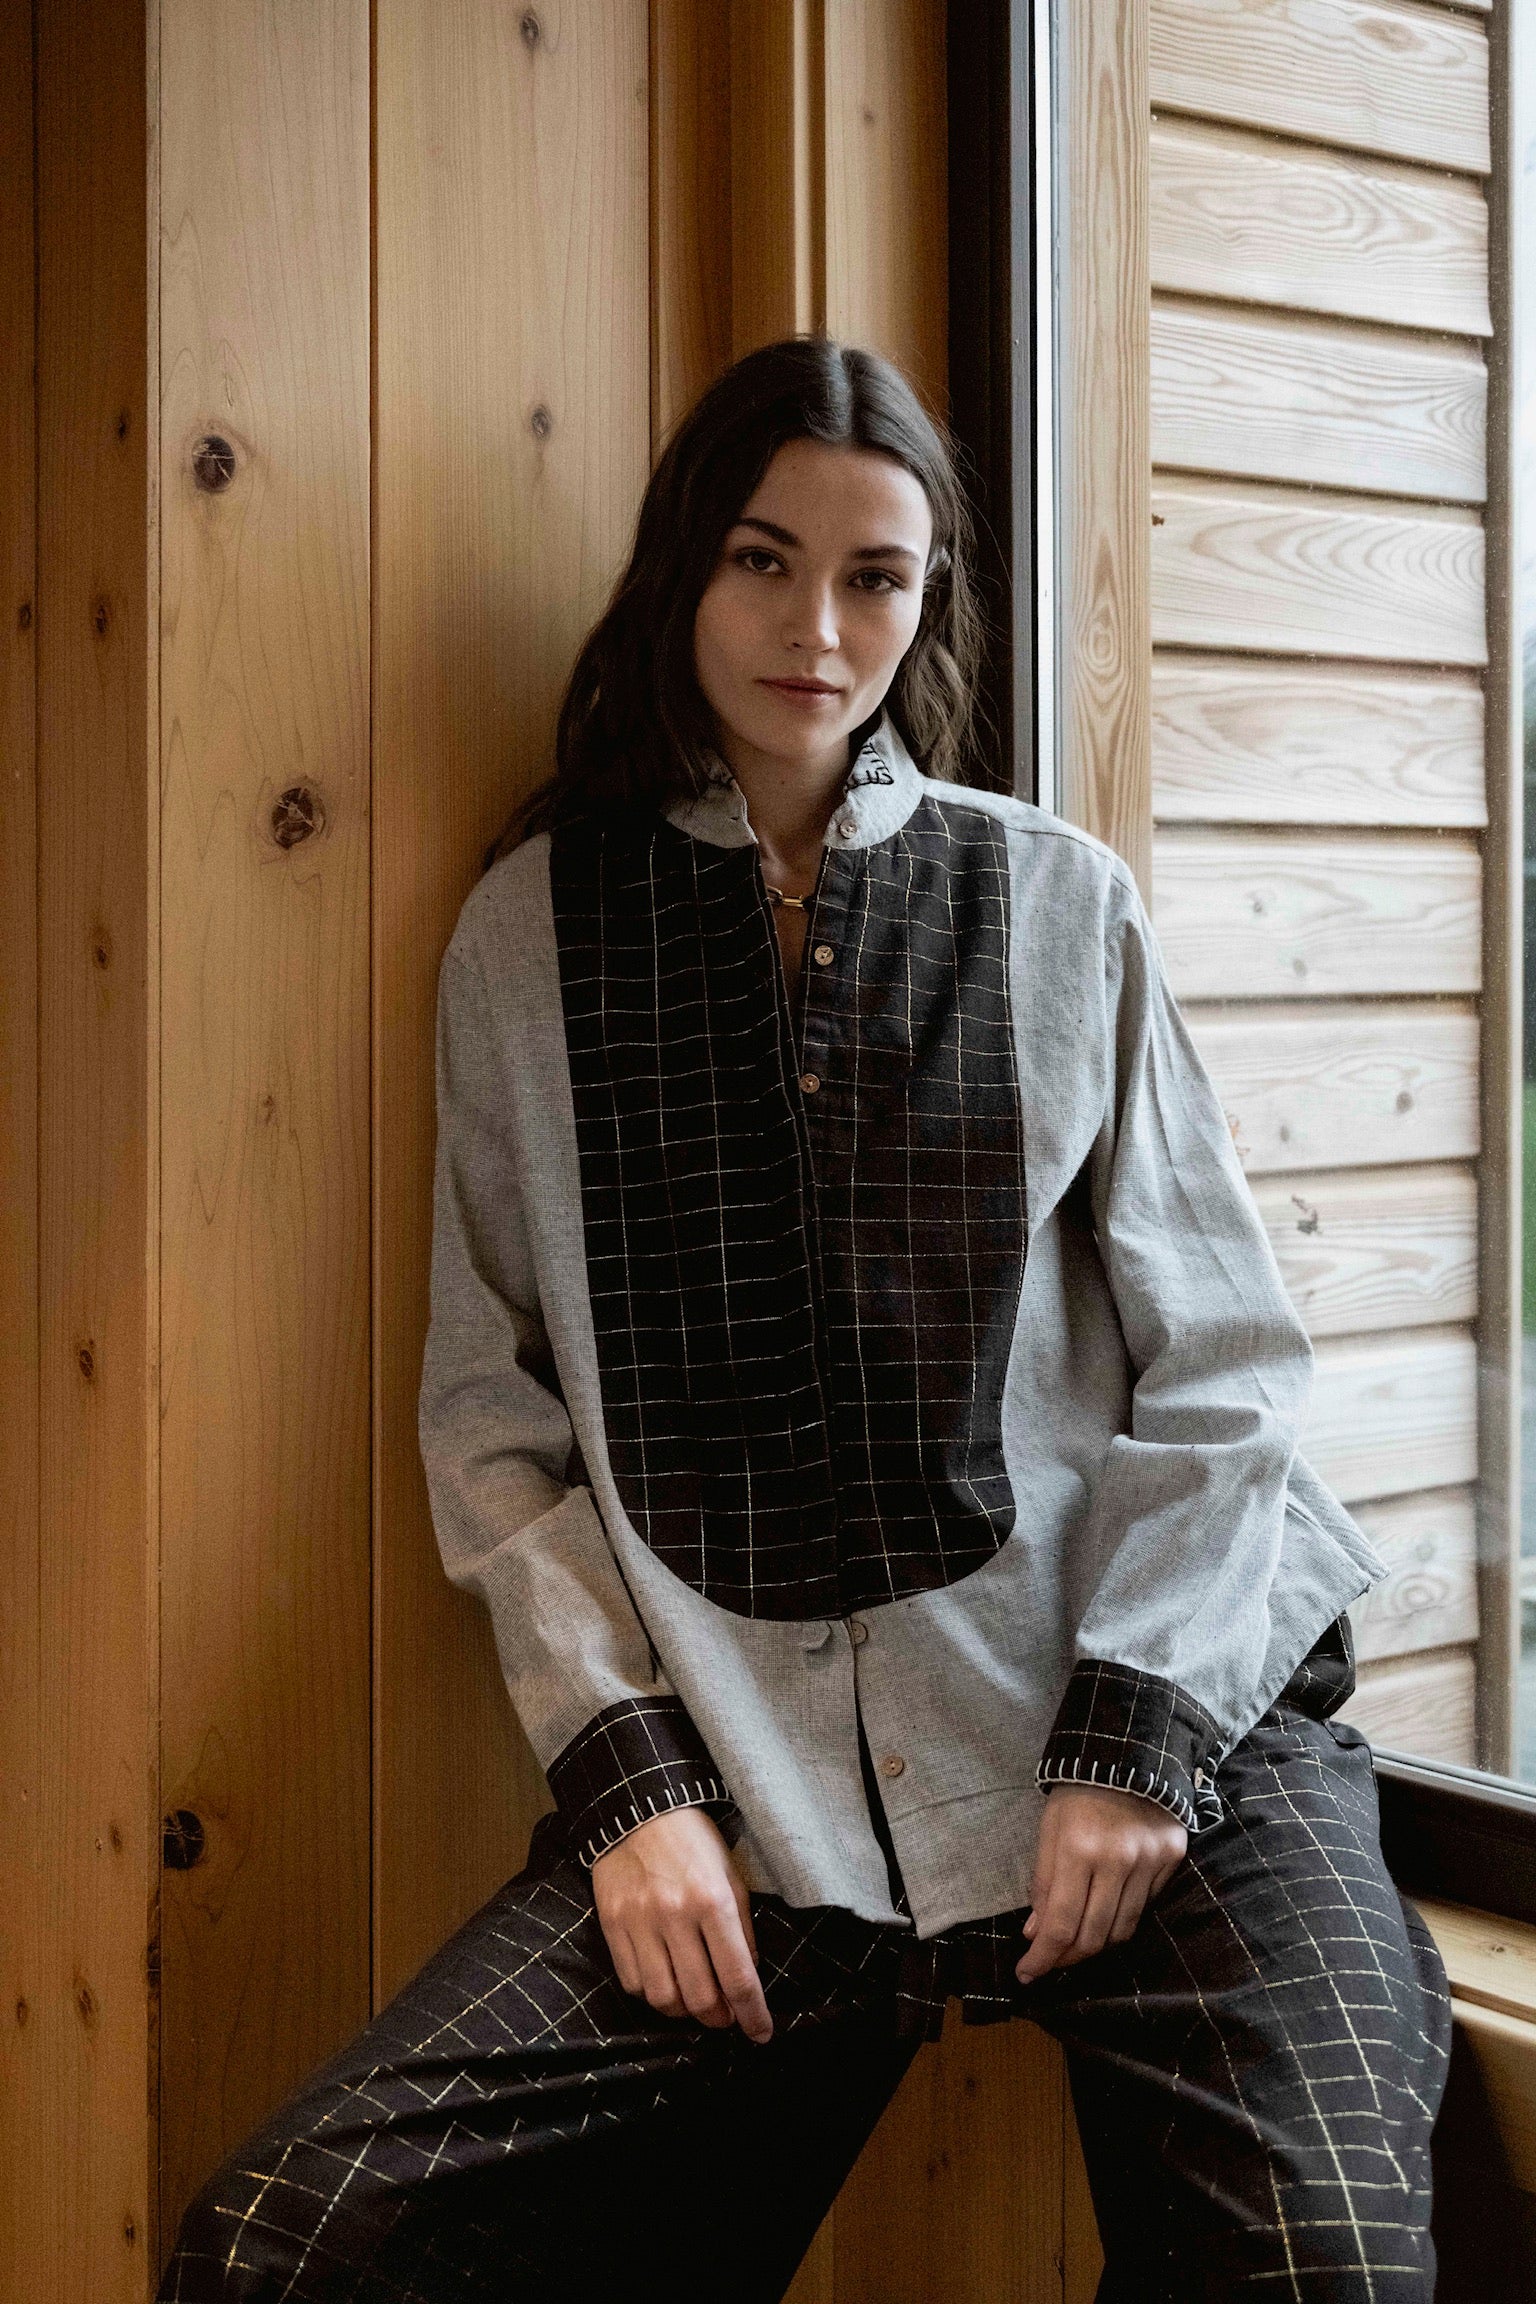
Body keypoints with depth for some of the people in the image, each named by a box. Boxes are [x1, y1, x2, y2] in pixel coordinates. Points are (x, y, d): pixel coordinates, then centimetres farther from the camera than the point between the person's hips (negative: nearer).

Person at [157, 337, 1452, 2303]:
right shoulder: (527, 934, 10)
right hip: (747, 1771, 1)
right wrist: (626, 1773, -4)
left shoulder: (1059, 901, 10)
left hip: (1148, 1711, 0)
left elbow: (1219, 1361, 6)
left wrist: (1141, 1740, -6)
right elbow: (495, 1410, 7)